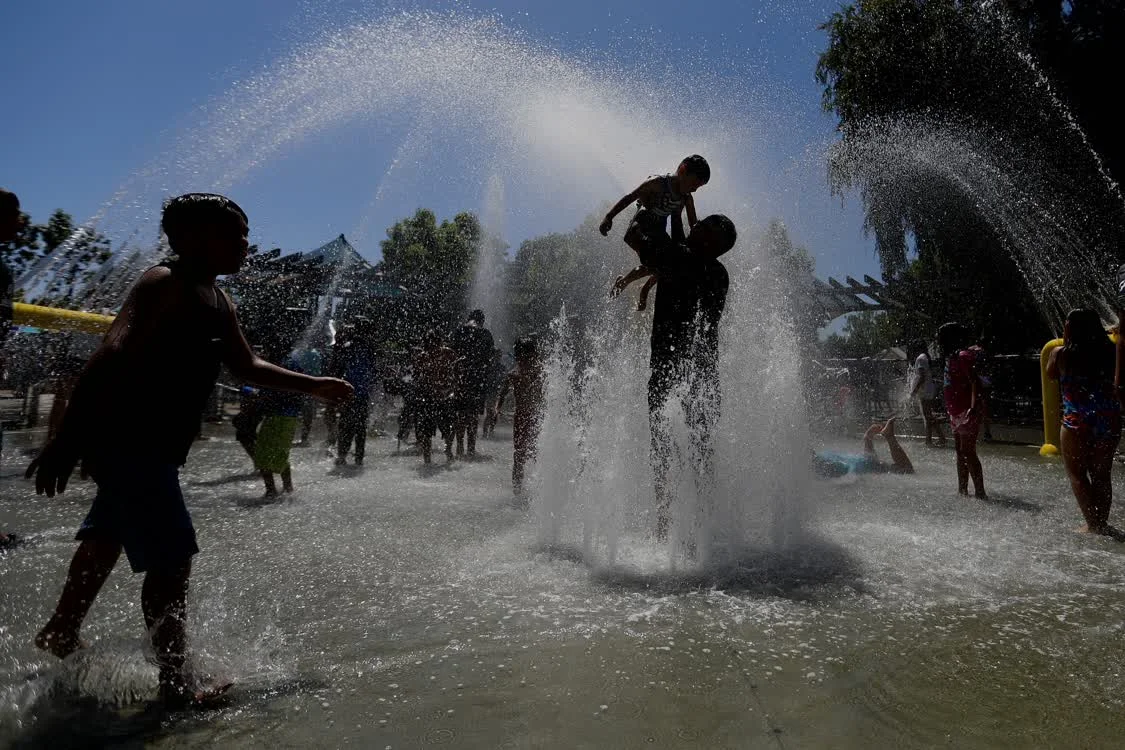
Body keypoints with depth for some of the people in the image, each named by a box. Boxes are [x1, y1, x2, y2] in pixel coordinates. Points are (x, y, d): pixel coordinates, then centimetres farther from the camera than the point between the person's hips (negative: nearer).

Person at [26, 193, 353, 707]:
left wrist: (314, 386, 19)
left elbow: (247, 367, 21)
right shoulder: (165, 283, -17)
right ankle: (176, 684, 4)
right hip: (127, 438, -10)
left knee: (109, 534, 25)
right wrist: (67, 438, -32)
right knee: (172, 560, -7)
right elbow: (109, 357, -26)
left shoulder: (217, 302, 11)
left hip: (154, 443, 10)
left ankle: (61, 634, 46)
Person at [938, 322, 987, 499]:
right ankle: (962, 490, 25)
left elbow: (975, 383, -23)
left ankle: (980, 492, -6)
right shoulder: (952, 357, 15)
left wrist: (974, 408, -33)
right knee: (960, 452, 15)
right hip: (957, 413, 10)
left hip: (967, 412, -10)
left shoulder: (963, 357, -13)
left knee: (968, 452, -10)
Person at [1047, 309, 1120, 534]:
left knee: (1077, 474, 6)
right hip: (1110, 419, 4)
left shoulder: (1061, 353, -4)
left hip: (1077, 420, -4)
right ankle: (1102, 523, 19)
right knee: (1102, 474, 15)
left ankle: (1093, 525, 1)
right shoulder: (1109, 351, 4)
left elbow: (1051, 374, 15)